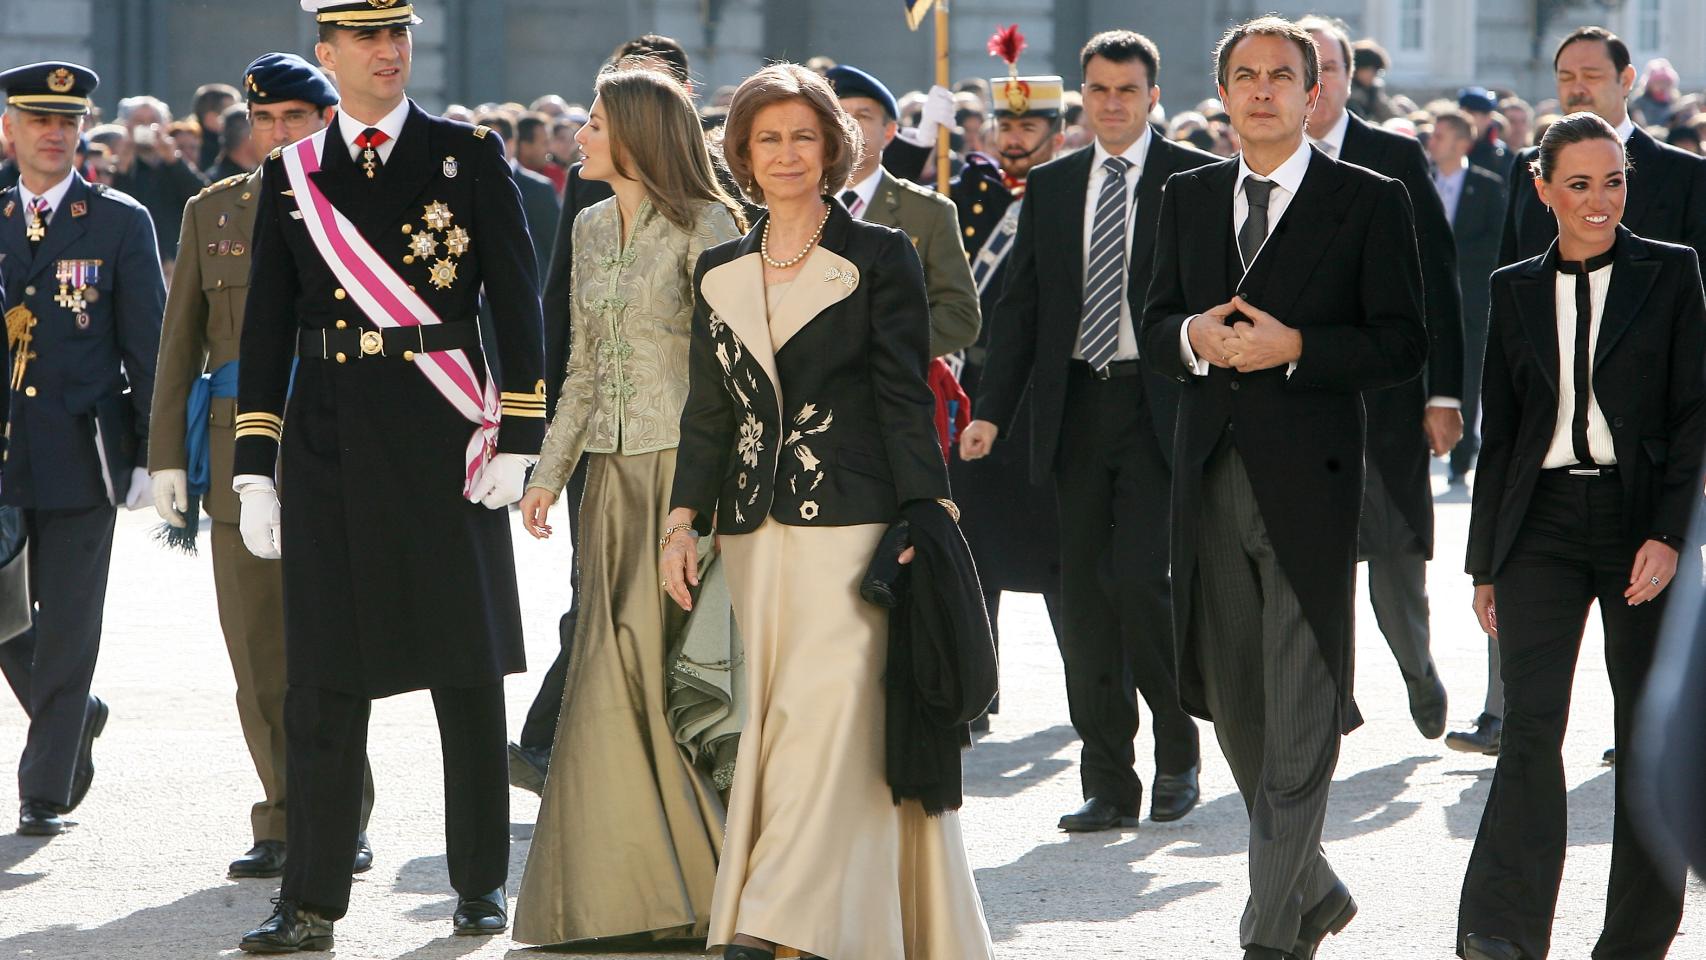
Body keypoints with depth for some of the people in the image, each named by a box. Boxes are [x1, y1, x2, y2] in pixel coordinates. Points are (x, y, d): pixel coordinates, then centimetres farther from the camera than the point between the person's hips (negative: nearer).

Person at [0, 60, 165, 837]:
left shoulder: (121, 225, 1)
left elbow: (149, 349, 0)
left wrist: (146, 455, -5)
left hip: (83, 452, -3)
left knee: (67, 625, -1)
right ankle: (75, 713, 30)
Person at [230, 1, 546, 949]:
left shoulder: (472, 157, 2)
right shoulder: (289, 175, 8)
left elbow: (517, 303, 0)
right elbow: (267, 328, 10)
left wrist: (517, 439, -7)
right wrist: (254, 470, 5)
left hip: (445, 445, -1)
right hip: (328, 446, 2)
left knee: (468, 674, 5)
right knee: (324, 682, 0)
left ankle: (483, 885, 15)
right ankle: (313, 904, 3)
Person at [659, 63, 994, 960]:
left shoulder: (879, 257, 0)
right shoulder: (721, 272, 13)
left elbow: (905, 398, -2)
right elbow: (707, 411, 15)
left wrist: (920, 519, -9)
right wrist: (684, 519, 5)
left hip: (851, 523, -5)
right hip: (758, 533, 5)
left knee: (829, 712, -12)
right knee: (772, 712, 3)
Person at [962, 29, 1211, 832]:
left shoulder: (1195, 180, 0)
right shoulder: (1050, 188, 13)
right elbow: (1021, 305, 12)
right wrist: (991, 410, 3)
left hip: (1159, 409, -5)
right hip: (1077, 410, 5)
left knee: (1141, 580, -14)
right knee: (1084, 595, 4)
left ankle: (1178, 755, 8)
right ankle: (1109, 784, 11)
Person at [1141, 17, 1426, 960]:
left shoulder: (1369, 202, -1)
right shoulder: (1188, 199, 14)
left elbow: (1401, 344, -4)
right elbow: (1154, 325, 16)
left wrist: (1292, 347, -16)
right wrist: (1194, 337, -6)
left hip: (1309, 478, -5)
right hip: (1210, 477, 5)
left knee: (1299, 718, -8)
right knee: (1234, 704, 12)